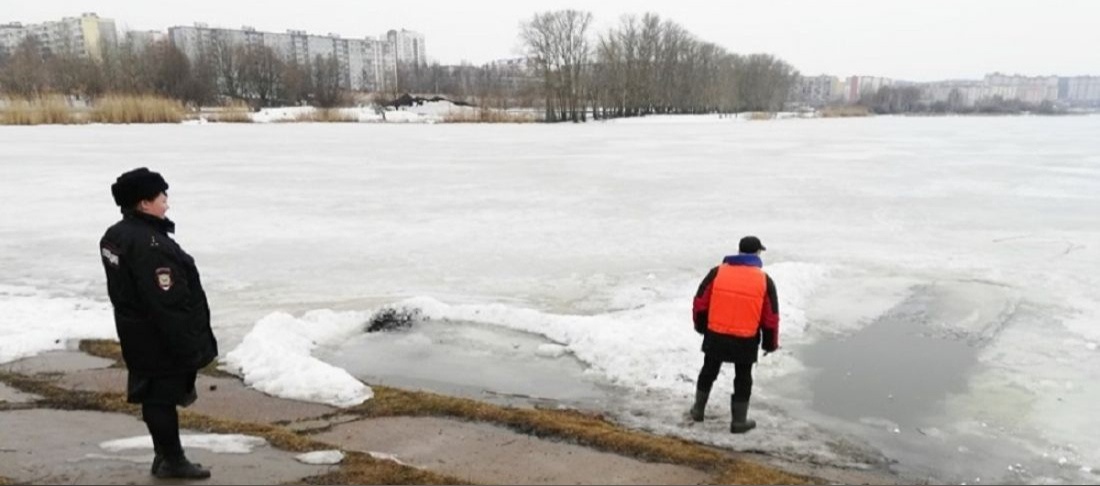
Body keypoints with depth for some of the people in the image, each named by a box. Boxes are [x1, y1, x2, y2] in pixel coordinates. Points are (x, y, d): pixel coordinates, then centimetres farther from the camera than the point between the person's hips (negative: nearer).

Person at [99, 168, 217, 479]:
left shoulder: (116, 235, 8)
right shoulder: (149, 244, -26)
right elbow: (168, 302, -27)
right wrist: (189, 346, -21)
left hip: (139, 333, 10)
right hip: (160, 338, -10)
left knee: (155, 394, 18)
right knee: (163, 395, 2)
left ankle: (165, 454, 30)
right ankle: (171, 460, 15)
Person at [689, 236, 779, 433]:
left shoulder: (717, 272, -4)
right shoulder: (764, 280, -6)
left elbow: (700, 303, 0)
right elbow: (771, 316, -1)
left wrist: (701, 326, 17)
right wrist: (770, 343, 11)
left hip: (715, 335, 2)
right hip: (746, 340, -1)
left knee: (709, 371, 20)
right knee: (743, 379, 15)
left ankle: (698, 410, 32)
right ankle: (739, 421, 21)